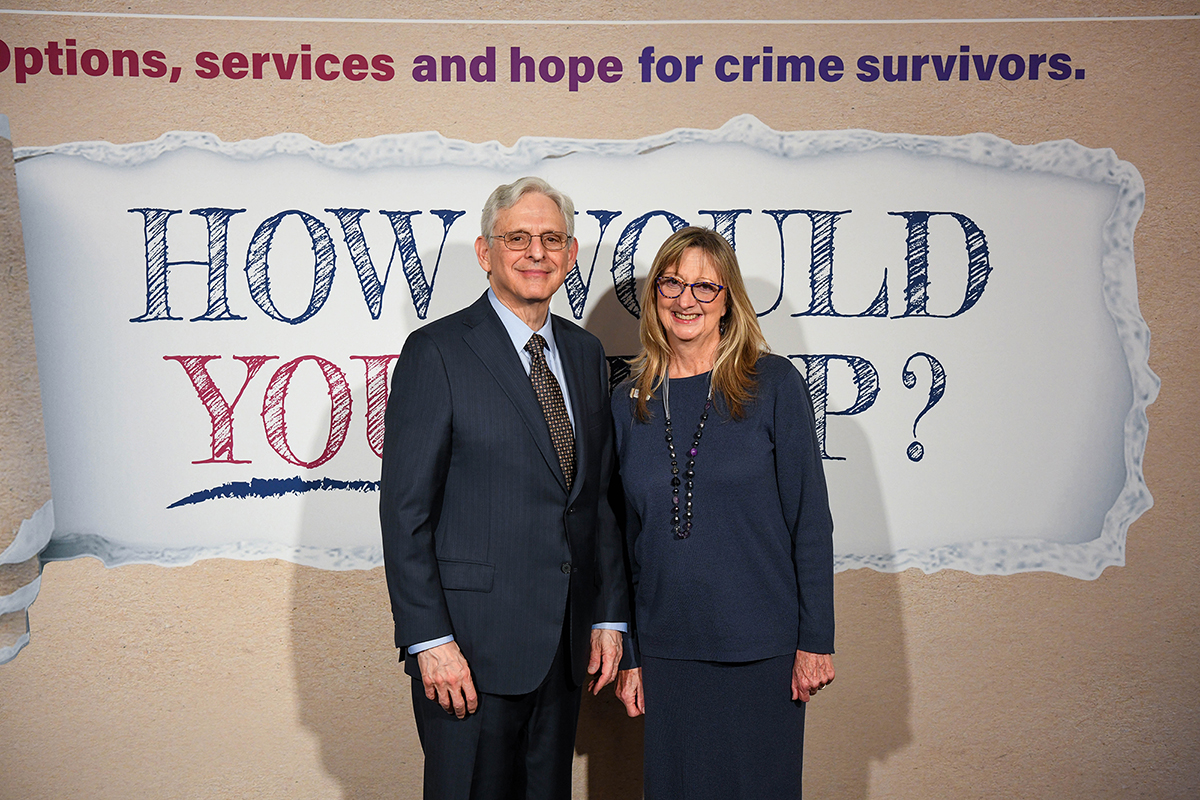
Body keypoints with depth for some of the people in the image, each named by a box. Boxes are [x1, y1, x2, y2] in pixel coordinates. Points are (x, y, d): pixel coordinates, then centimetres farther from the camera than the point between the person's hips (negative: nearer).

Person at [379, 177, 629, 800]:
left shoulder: (585, 353, 11)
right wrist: (429, 641, -15)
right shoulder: (437, 352, -8)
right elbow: (405, 510, -11)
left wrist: (609, 616, 9)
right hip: (472, 643, -5)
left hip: (566, 643, 6)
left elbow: (600, 497, 13)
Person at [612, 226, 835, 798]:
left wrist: (815, 641, -7)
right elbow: (624, 539, 8)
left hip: (763, 649, -2)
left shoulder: (774, 386, -5)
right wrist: (628, 656, 7)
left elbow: (810, 519, -4)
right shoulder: (629, 403, 3)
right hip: (667, 651, 3)